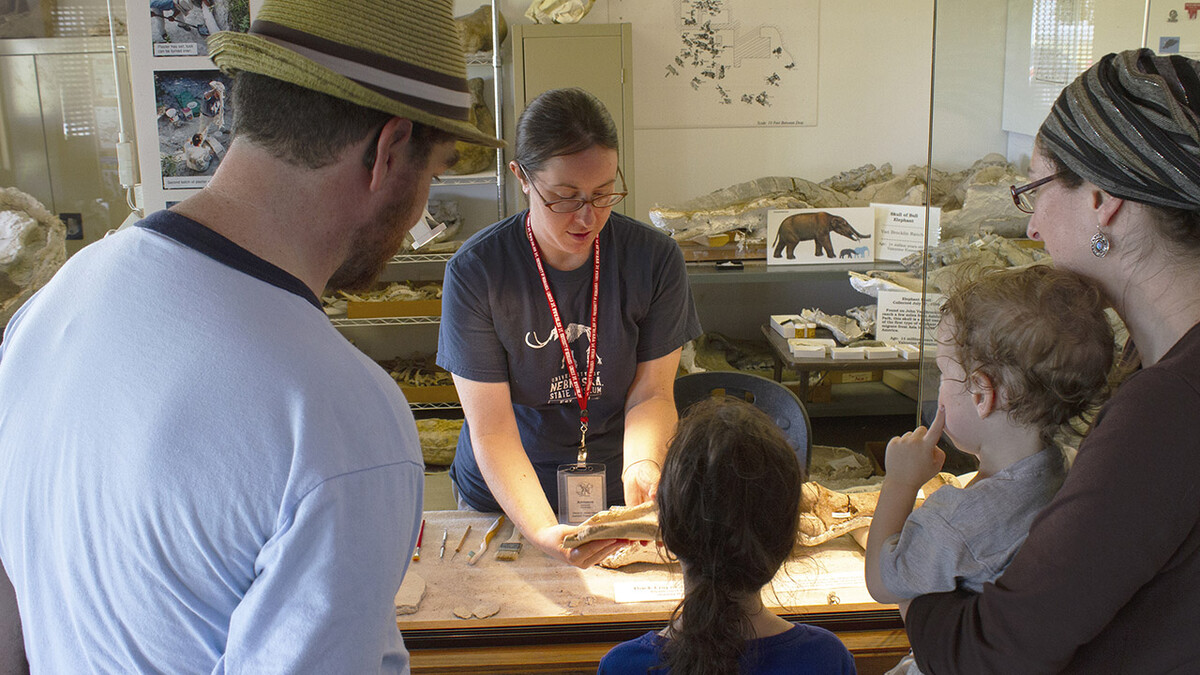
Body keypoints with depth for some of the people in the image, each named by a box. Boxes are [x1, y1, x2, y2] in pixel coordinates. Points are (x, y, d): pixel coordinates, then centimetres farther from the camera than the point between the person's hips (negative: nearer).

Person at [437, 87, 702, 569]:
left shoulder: (655, 258, -11)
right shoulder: (474, 272, -17)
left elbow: (651, 392, -5)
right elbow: (491, 429, -18)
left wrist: (643, 463, -27)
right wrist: (543, 533, -33)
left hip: (615, 492, 1)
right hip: (502, 493, 0)